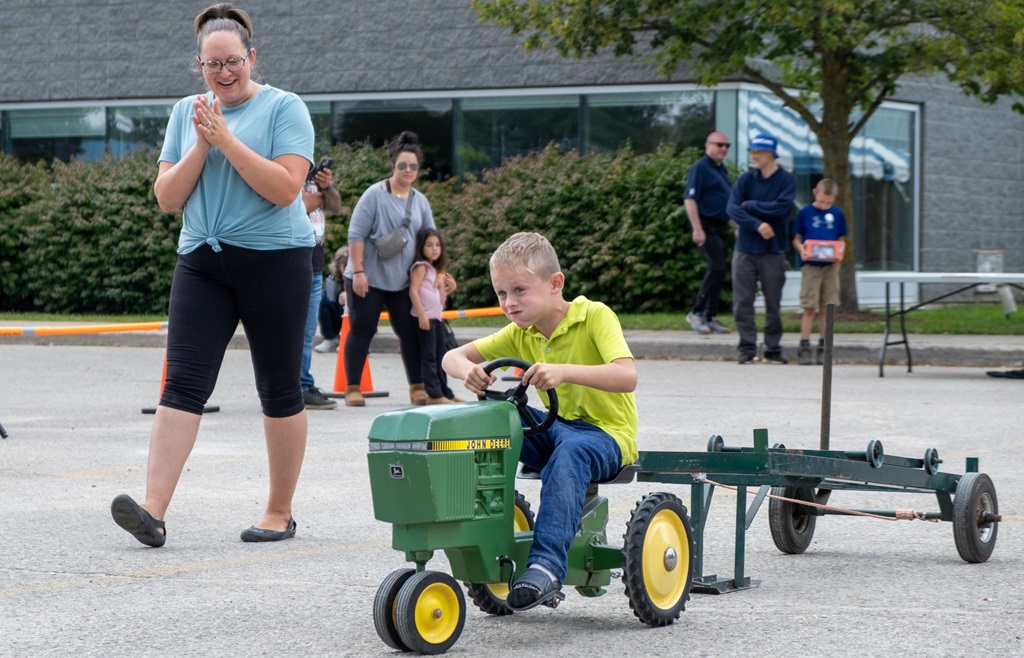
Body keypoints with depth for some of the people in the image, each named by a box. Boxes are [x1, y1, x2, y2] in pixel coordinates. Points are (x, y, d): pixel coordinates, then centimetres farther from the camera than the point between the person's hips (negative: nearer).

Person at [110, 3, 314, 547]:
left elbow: (284, 188, -15)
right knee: (183, 383, -8)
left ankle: (280, 513, 14)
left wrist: (226, 138, -16)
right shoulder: (186, 113, 11)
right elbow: (166, 197, 7)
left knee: (279, 388, 4)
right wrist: (200, 146, -7)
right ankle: (153, 511, -17)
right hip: (202, 262, 4)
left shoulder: (284, 108, -3)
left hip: (273, 258, -3)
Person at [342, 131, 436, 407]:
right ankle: (352, 388, 4)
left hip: (402, 282, 5)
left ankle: (417, 387, 10)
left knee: (410, 333, 4)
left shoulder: (420, 201, 9)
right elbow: (356, 235, -10)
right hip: (368, 280, -5)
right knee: (362, 330, -1)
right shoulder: (375, 195, -8)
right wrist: (358, 271, -15)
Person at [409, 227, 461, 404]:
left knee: (441, 357, 12)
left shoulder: (438, 270, 20)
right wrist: (422, 315, -23)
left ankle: (445, 393, 18)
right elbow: (413, 291, -16)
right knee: (429, 357, -9)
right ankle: (434, 394, -11)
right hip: (425, 318, -9)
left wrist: (450, 289, 5)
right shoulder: (421, 267, -6)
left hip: (437, 318, 9)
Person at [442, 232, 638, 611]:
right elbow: (453, 356, 6)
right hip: (556, 427, 6)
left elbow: (627, 376, -29)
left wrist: (564, 372, -43)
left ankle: (547, 566, -51)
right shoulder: (520, 334, 5)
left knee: (570, 452, -40)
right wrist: (469, 373, -19)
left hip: (607, 433, -6)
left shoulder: (595, 316, -13)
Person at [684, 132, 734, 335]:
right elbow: (689, 199, -17)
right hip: (707, 225, -9)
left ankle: (710, 317, 11)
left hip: (721, 226, 9)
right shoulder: (700, 168, -9)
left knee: (717, 272, 7)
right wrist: (697, 229, -22)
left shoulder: (722, 170, 18)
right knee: (716, 268, -16)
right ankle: (696, 312, -8)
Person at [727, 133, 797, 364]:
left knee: (773, 304, 4)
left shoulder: (787, 180, -1)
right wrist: (757, 224, -20)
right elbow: (732, 208, -8)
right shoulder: (746, 179, 4)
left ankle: (773, 350, 11)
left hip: (773, 251, -2)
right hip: (745, 250, 2)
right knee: (742, 302, -1)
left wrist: (750, 205, -8)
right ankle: (747, 348, 4)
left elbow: (780, 207, -16)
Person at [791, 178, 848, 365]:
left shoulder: (838, 214, 8)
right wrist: (802, 250, -16)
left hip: (830, 265, 2)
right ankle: (804, 348, -1)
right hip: (810, 265, -2)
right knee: (809, 308, -3)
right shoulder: (805, 213, 2)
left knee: (827, 308, 5)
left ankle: (824, 348, 12)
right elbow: (796, 239, 5)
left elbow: (840, 240, 13)